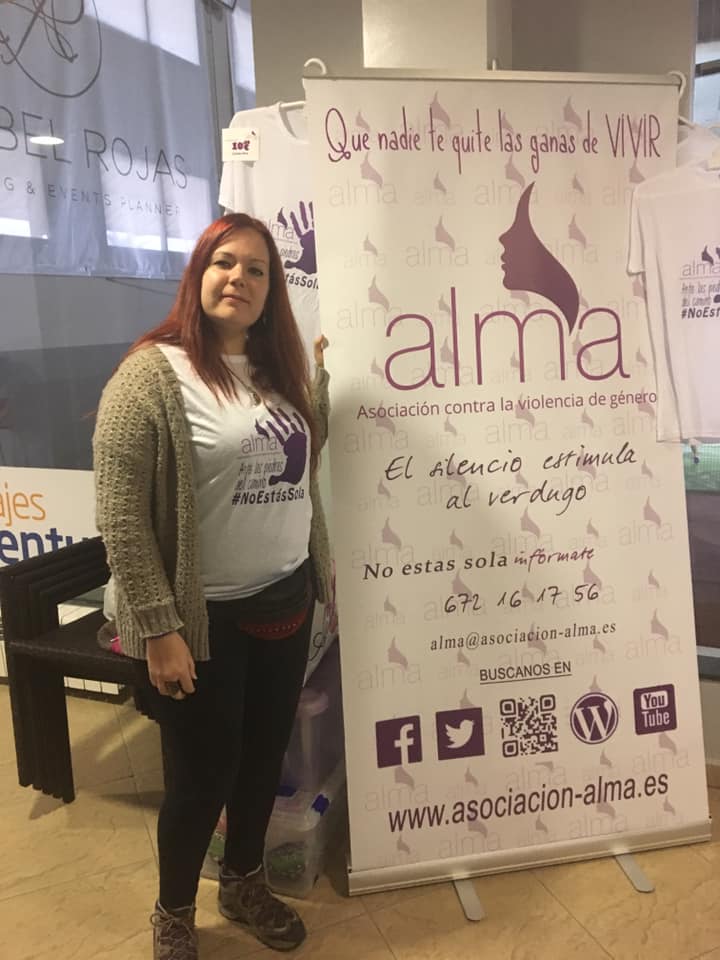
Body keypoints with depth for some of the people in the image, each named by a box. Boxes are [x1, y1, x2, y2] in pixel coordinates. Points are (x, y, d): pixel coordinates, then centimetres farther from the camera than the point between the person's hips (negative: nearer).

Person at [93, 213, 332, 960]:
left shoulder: (279, 369, 8)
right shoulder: (153, 373, -13)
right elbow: (120, 515, -16)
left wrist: (319, 375, 8)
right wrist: (158, 629, -17)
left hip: (284, 602, 6)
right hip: (205, 618, -6)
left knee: (264, 757, 20)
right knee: (202, 775, 10)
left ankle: (244, 883, 46)